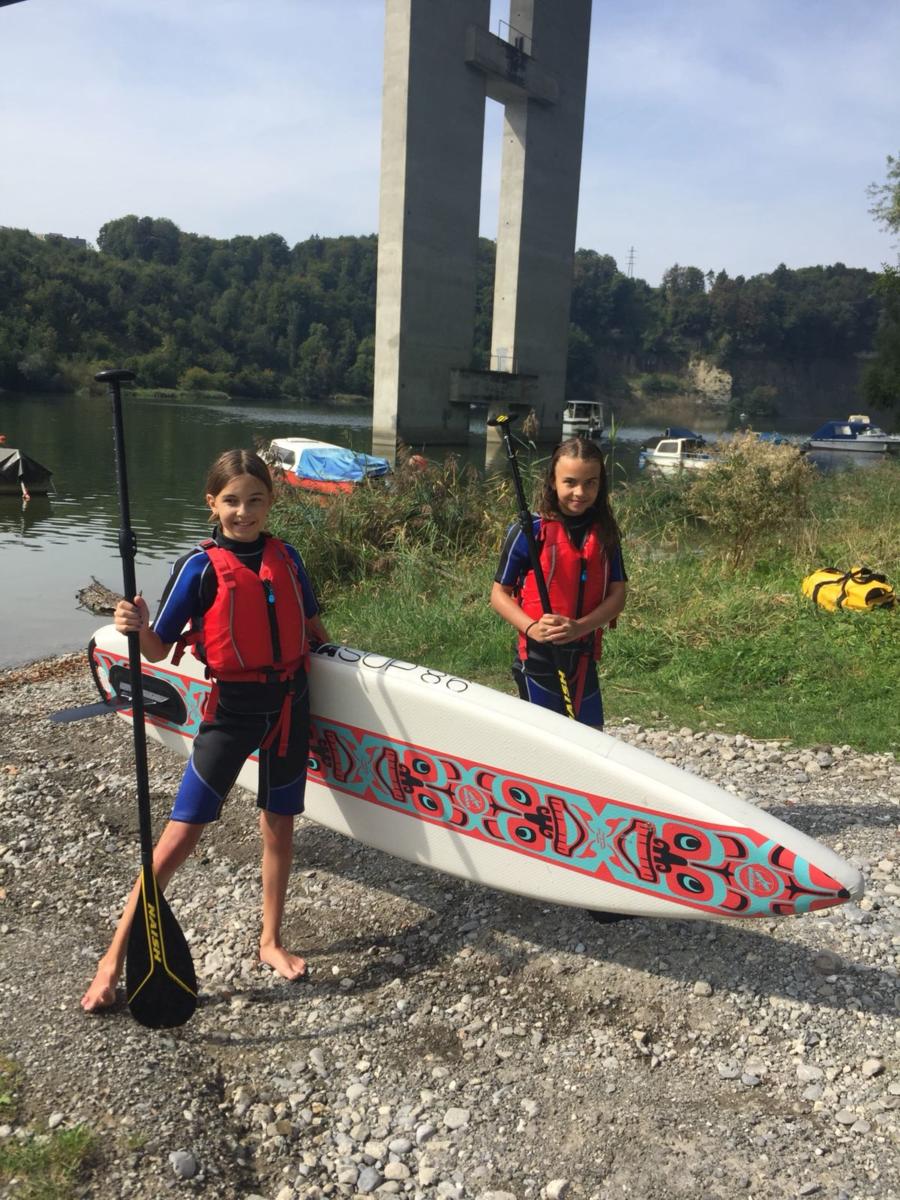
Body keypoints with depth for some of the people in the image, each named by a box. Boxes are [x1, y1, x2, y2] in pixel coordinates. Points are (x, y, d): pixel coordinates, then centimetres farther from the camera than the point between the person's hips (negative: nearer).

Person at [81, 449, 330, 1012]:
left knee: (279, 826, 13)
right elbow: (159, 649, -12)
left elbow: (312, 626, 16)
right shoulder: (201, 567, -10)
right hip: (231, 710, -4)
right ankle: (115, 956, 10)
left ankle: (270, 941, 32)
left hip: (289, 704, 4)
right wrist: (138, 627, -31)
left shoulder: (287, 558, 2)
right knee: (181, 835, -3)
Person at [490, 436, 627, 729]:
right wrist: (531, 628, -23)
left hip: (584, 656, 4)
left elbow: (617, 594, -1)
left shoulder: (605, 534, 3)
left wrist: (579, 627, -18)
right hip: (539, 656, -4)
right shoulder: (529, 532, -9)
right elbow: (499, 594, -5)